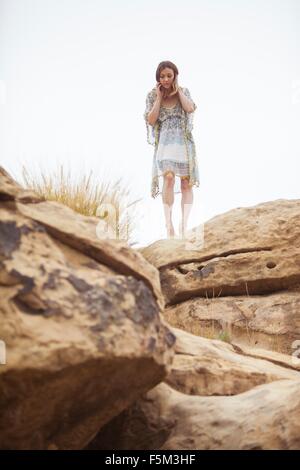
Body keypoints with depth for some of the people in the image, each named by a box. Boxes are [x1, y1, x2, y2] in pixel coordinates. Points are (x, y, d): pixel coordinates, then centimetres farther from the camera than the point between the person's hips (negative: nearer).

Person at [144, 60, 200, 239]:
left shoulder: (184, 91, 9)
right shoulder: (152, 95, 8)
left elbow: (190, 108, -10)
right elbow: (151, 120, -3)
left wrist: (178, 90, -3)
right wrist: (159, 97, -3)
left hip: (184, 141, 2)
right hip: (165, 142, -1)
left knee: (186, 183, -2)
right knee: (168, 177, -23)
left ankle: (184, 225, 3)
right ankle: (169, 224, -21)